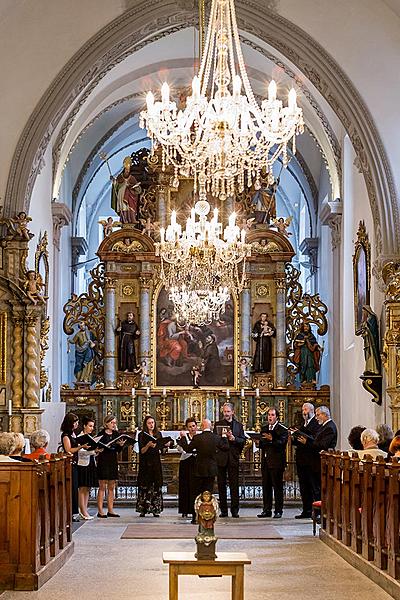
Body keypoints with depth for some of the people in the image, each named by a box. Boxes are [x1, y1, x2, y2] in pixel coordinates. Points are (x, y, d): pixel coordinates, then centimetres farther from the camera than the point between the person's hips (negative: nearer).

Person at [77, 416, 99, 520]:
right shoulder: (79, 437, -7)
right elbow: (81, 452, -18)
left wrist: (97, 451, 1)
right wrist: (93, 451, -28)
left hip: (91, 464, 8)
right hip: (83, 464, -8)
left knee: (87, 488, 8)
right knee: (82, 488, -4)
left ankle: (84, 510, 12)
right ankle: (83, 511, -3)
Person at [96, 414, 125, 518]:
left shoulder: (116, 434, 11)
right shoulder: (101, 434, -5)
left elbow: (118, 450, 11)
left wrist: (120, 445, -10)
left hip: (113, 461, 6)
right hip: (103, 462, -6)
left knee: (111, 487, 7)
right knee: (102, 487, -5)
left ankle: (110, 510, 12)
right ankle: (100, 511, -3)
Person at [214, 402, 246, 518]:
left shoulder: (239, 425, 10)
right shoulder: (218, 424, 8)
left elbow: (243, 441, 3)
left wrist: (234, 438, -14)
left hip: (233, 458, 0)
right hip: (221, 458, 0)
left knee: (234, 485, -2)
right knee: (221, 485, 4)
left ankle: (235, 510, 1)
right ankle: (223, 510, 10)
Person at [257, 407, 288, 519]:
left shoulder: (282, 429, -4)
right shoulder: (264, 428, 16)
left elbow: (282, 443, -18)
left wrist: (272, 439, -31)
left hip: (277, 462, -6)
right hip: (265, 461, 6)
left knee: (277, 486, -2)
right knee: (266, 486, 7)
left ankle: (278, 510, 3)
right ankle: (267, 510, 13)